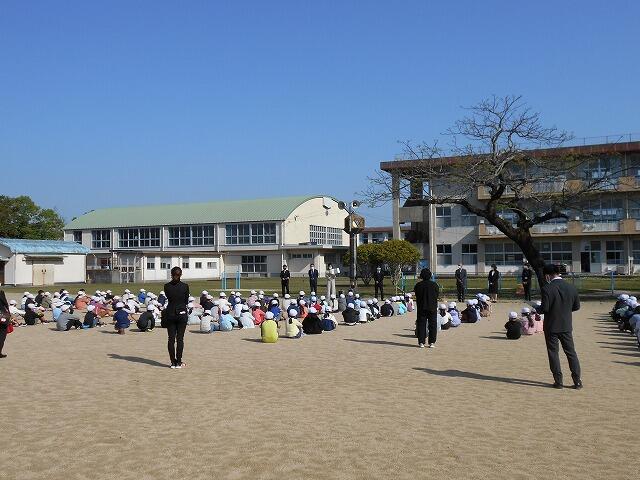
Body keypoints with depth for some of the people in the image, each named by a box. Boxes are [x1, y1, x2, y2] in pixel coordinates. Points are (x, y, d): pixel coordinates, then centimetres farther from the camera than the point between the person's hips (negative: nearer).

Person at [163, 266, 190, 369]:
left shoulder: (167, 286, -4)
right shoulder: (185, 286, -7)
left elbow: (168, 298, 10)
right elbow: (186, 301, 3)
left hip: (170, 313, 1)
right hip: (182, 313, -1)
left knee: (171, 339, 7)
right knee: (180, 338, 3)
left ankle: (173, 362, 8)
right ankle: (179, 362, 5)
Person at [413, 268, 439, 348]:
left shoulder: (418, 285, -5)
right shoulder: (434, 285, -5)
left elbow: (416, 295, 4)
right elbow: (437, 295, 4)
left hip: (421, 308, 0)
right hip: (432, 308, 0)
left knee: (421, 324, 6)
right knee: (432, 325, 7)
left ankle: (421, 342, 4)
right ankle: (432, 342, 6)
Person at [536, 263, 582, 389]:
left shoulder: (547, 289, -17)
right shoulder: (571, 288, 0)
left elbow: (544, 308, -20)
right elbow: (576, 306, 7)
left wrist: (537, 309, 1)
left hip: (551, 327, -4)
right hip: (567, 326, 4)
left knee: (553, 353, 6)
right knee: (571, 352, 12)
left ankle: (558, 381, 8)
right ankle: (577, 381, 12)